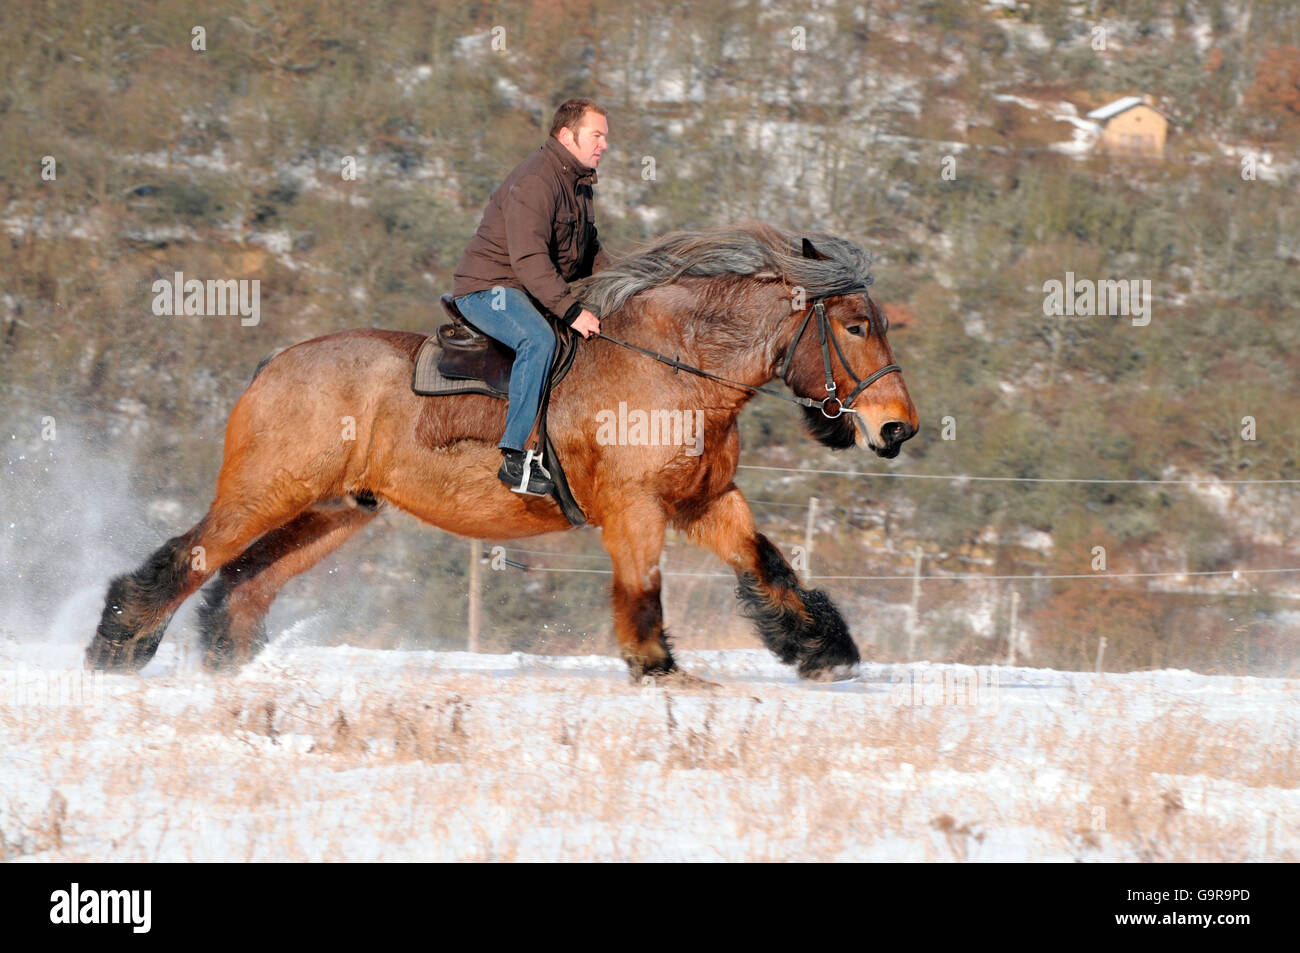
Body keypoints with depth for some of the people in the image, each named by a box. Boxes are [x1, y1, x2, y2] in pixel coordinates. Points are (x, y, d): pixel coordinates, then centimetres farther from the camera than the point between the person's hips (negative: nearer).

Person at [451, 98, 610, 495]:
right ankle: (516, 458, -34)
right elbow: (529, 259, -31)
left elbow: (589, 250, 25)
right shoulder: (535, 181, -21)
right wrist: (571, 311, -36)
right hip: (488, 287, -10)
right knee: (539, 338, -35)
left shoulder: (579, 182, 13)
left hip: (533, 291, 10)